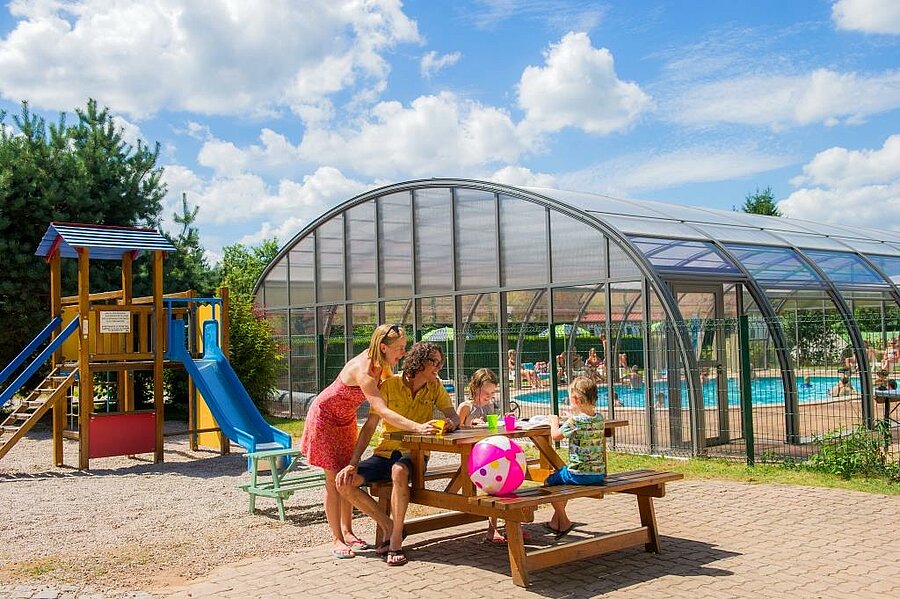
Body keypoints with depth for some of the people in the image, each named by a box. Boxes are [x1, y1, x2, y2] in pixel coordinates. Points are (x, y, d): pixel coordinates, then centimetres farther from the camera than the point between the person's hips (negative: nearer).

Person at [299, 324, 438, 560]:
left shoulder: (380, 364, -10)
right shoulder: (363, 370, -37)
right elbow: (381, 411, -46)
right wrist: (417, 427, -55)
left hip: (346, 419, 8)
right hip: (325, 417, -8)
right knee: (334, 478, -5)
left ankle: (347, 532, 18)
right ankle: (337, 540, 2)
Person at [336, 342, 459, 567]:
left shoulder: (435, 386, 1)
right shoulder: (390, 384, -5)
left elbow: (454, 417, -4)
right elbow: (369, 427, -5)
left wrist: (449, 424, -30)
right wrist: (353, 463, -13)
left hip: (414, 454, -2)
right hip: (385, 452, 2)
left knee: (399, 470, -38)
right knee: (344, 481, -20)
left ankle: (396, 540, -24)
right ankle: (389, 527, -4)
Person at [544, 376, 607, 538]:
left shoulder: (575, 420, -19)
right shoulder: (600, 418, 2)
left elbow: (555, 435, -9)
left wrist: (554, 421, 10)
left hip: (579, 474, -8)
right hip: (599, 473, 8)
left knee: (549, 482, 16)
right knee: (561, 476, 32)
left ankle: (564, 522, 22)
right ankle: (556, 520, 36)